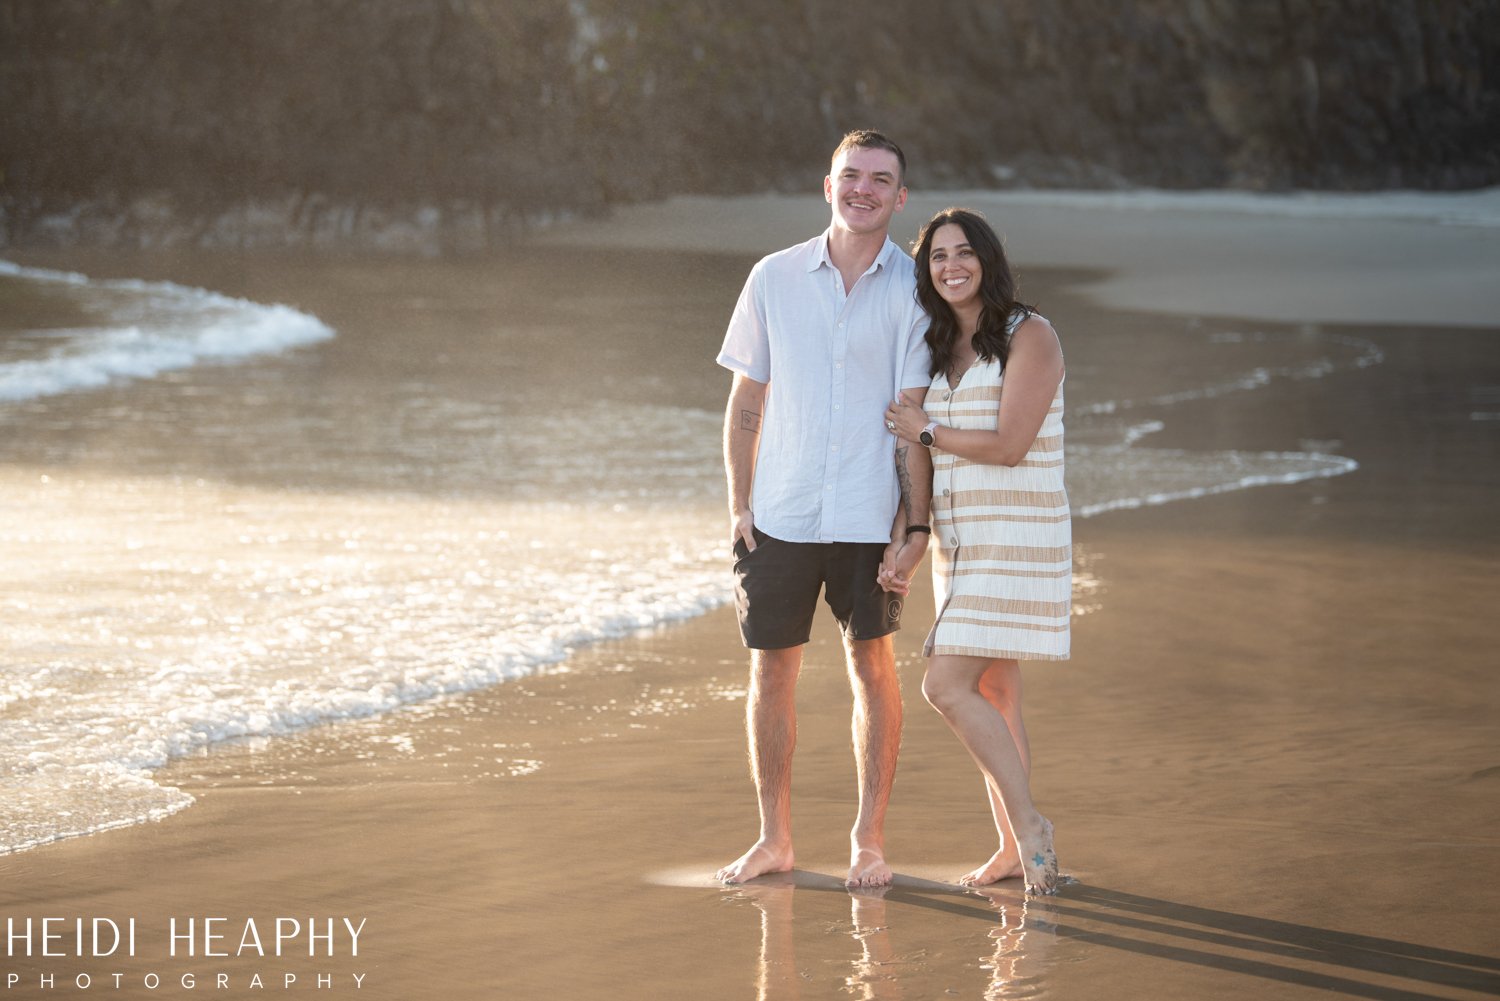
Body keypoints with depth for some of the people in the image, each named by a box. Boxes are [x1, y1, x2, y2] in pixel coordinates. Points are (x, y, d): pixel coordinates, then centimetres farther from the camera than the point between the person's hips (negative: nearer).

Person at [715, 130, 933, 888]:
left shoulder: (912, 291, -2)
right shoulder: (773, 278, 4)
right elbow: (745, 402, 8)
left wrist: (916, 523, -8)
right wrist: (738, 506, 2)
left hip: (869, 515, -2)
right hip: (780, 513, 2)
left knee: (871, 666, 4)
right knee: (771, 670, 6)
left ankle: (869, 840, 14)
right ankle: (774, 838, 17)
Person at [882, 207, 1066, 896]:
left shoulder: (1029, 337, -10)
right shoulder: (938, 350, 13)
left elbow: (1010, 446, -19)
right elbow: (925, 464, 15)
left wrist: (924, 430, -7)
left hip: (1016, 543, -8)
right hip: (959, 545, 8)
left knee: (946, 686, -16)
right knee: (991, 697, 10)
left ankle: (1029, 825, -7)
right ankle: (1015, 849, 18)